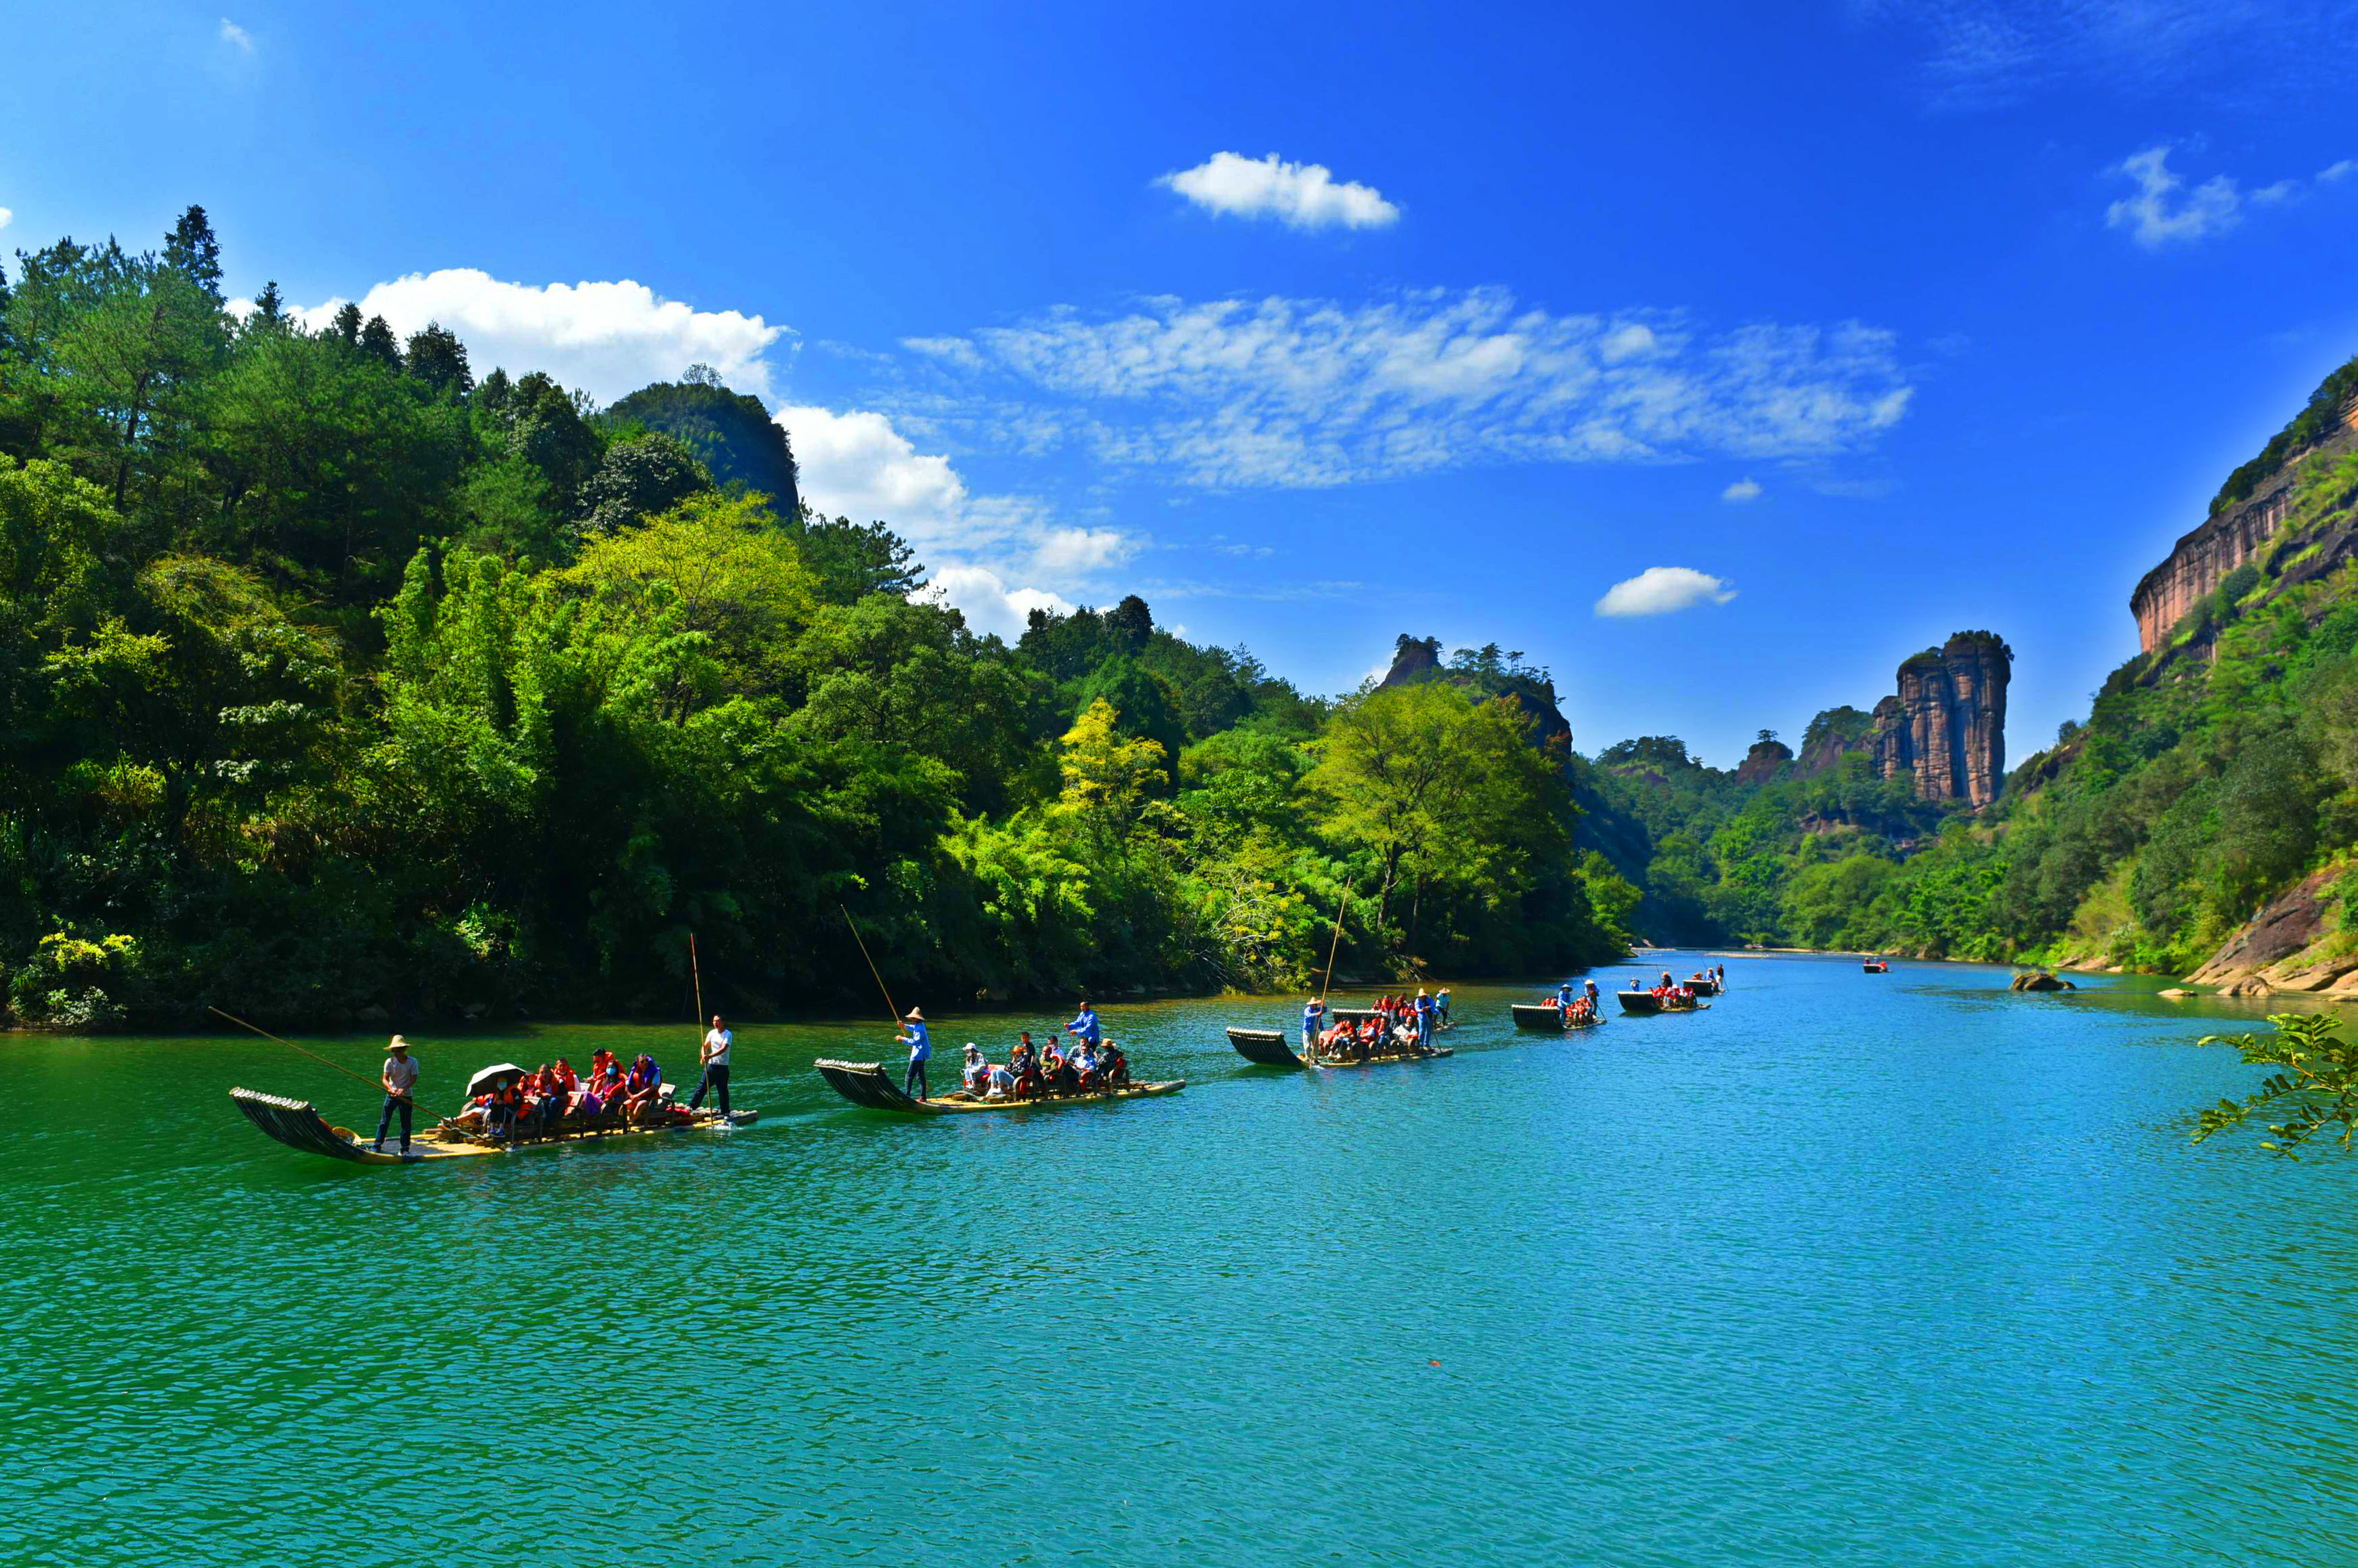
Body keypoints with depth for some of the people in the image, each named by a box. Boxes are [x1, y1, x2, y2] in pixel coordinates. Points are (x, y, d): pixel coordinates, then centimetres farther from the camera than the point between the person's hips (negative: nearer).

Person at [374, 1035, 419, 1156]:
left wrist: (403, 1089, -24)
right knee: (384, 1121, -2)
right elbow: (385, 1079, -10)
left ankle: (405, 1149, 11)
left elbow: (414, 1079, -10)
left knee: (406, 1123, 3)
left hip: (406, 1095, 0)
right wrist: (391, 1089, -28)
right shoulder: (390, 1062, -6)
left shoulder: (412, 1061, -6)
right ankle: (377, 1146, 6)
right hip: (392, 1095, 0)